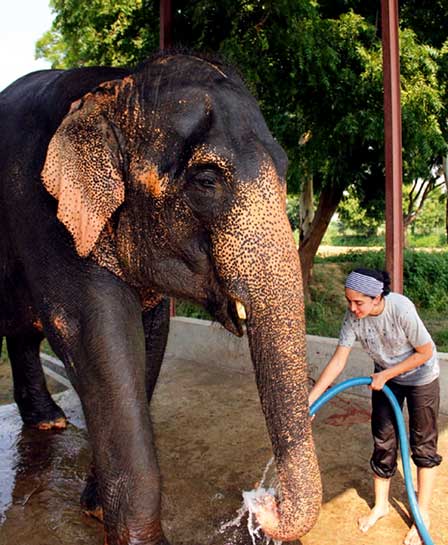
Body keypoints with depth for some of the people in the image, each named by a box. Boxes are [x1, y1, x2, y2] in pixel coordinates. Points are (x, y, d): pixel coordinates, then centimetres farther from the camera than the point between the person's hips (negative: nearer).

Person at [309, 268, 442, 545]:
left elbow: (425, 352, -22)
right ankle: (381, 505, 30)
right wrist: (310, 400, -24)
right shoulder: (353, 317, -24)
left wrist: (386, 375, -21)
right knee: (383, 442, 11)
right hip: (385, 377, 4)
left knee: (423, 445, 7)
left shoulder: (401, 309, -35)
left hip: (420, 376, -3)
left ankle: (423, 515, 24)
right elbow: (338, 361, -20)